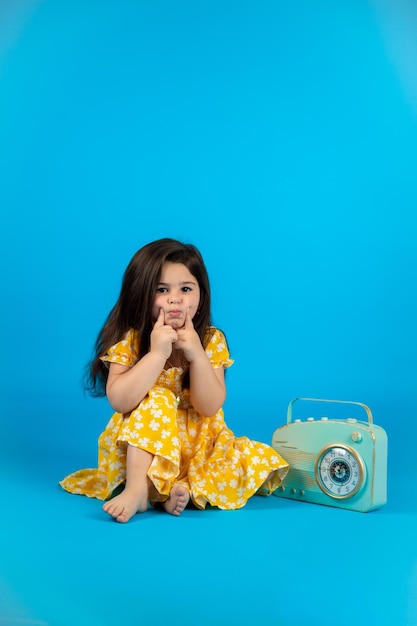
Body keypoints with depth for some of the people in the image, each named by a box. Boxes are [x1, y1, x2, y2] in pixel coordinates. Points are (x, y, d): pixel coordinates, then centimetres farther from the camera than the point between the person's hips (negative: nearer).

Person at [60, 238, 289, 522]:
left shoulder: (211, 340, -7)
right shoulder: (130, 339, -11)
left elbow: (210, 407, -13)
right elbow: (119, 401, -25)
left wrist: (196, 354, -25)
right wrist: (157, 353, -31)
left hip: (198, 443, 2)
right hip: (140, 445, -2)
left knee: (259, 461, -19)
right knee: (155, 400, -31)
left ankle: (188, 488, -23)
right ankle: (137, 488, -33)